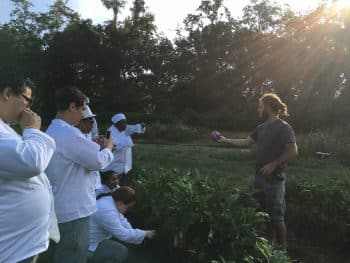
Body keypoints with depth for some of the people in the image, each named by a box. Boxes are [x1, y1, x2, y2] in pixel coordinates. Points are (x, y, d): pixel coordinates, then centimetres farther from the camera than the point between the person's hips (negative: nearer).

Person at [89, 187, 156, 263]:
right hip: (88, 248, -10)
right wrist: (145, 234, -15)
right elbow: (123, 234, -25)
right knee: (121, 251, -19)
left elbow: (122, 222, 7)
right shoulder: (107, 211, -30)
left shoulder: (111, 200, 0)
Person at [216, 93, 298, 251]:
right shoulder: (261, 128, 11)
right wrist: (225, 140, 17)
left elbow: (293, 152, -16)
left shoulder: (283, 127, -12)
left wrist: (273, 165, -20)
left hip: (274, 179, -8)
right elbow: (245, 142, 18)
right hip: (260, 177, 8)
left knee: (277, 218, 1)